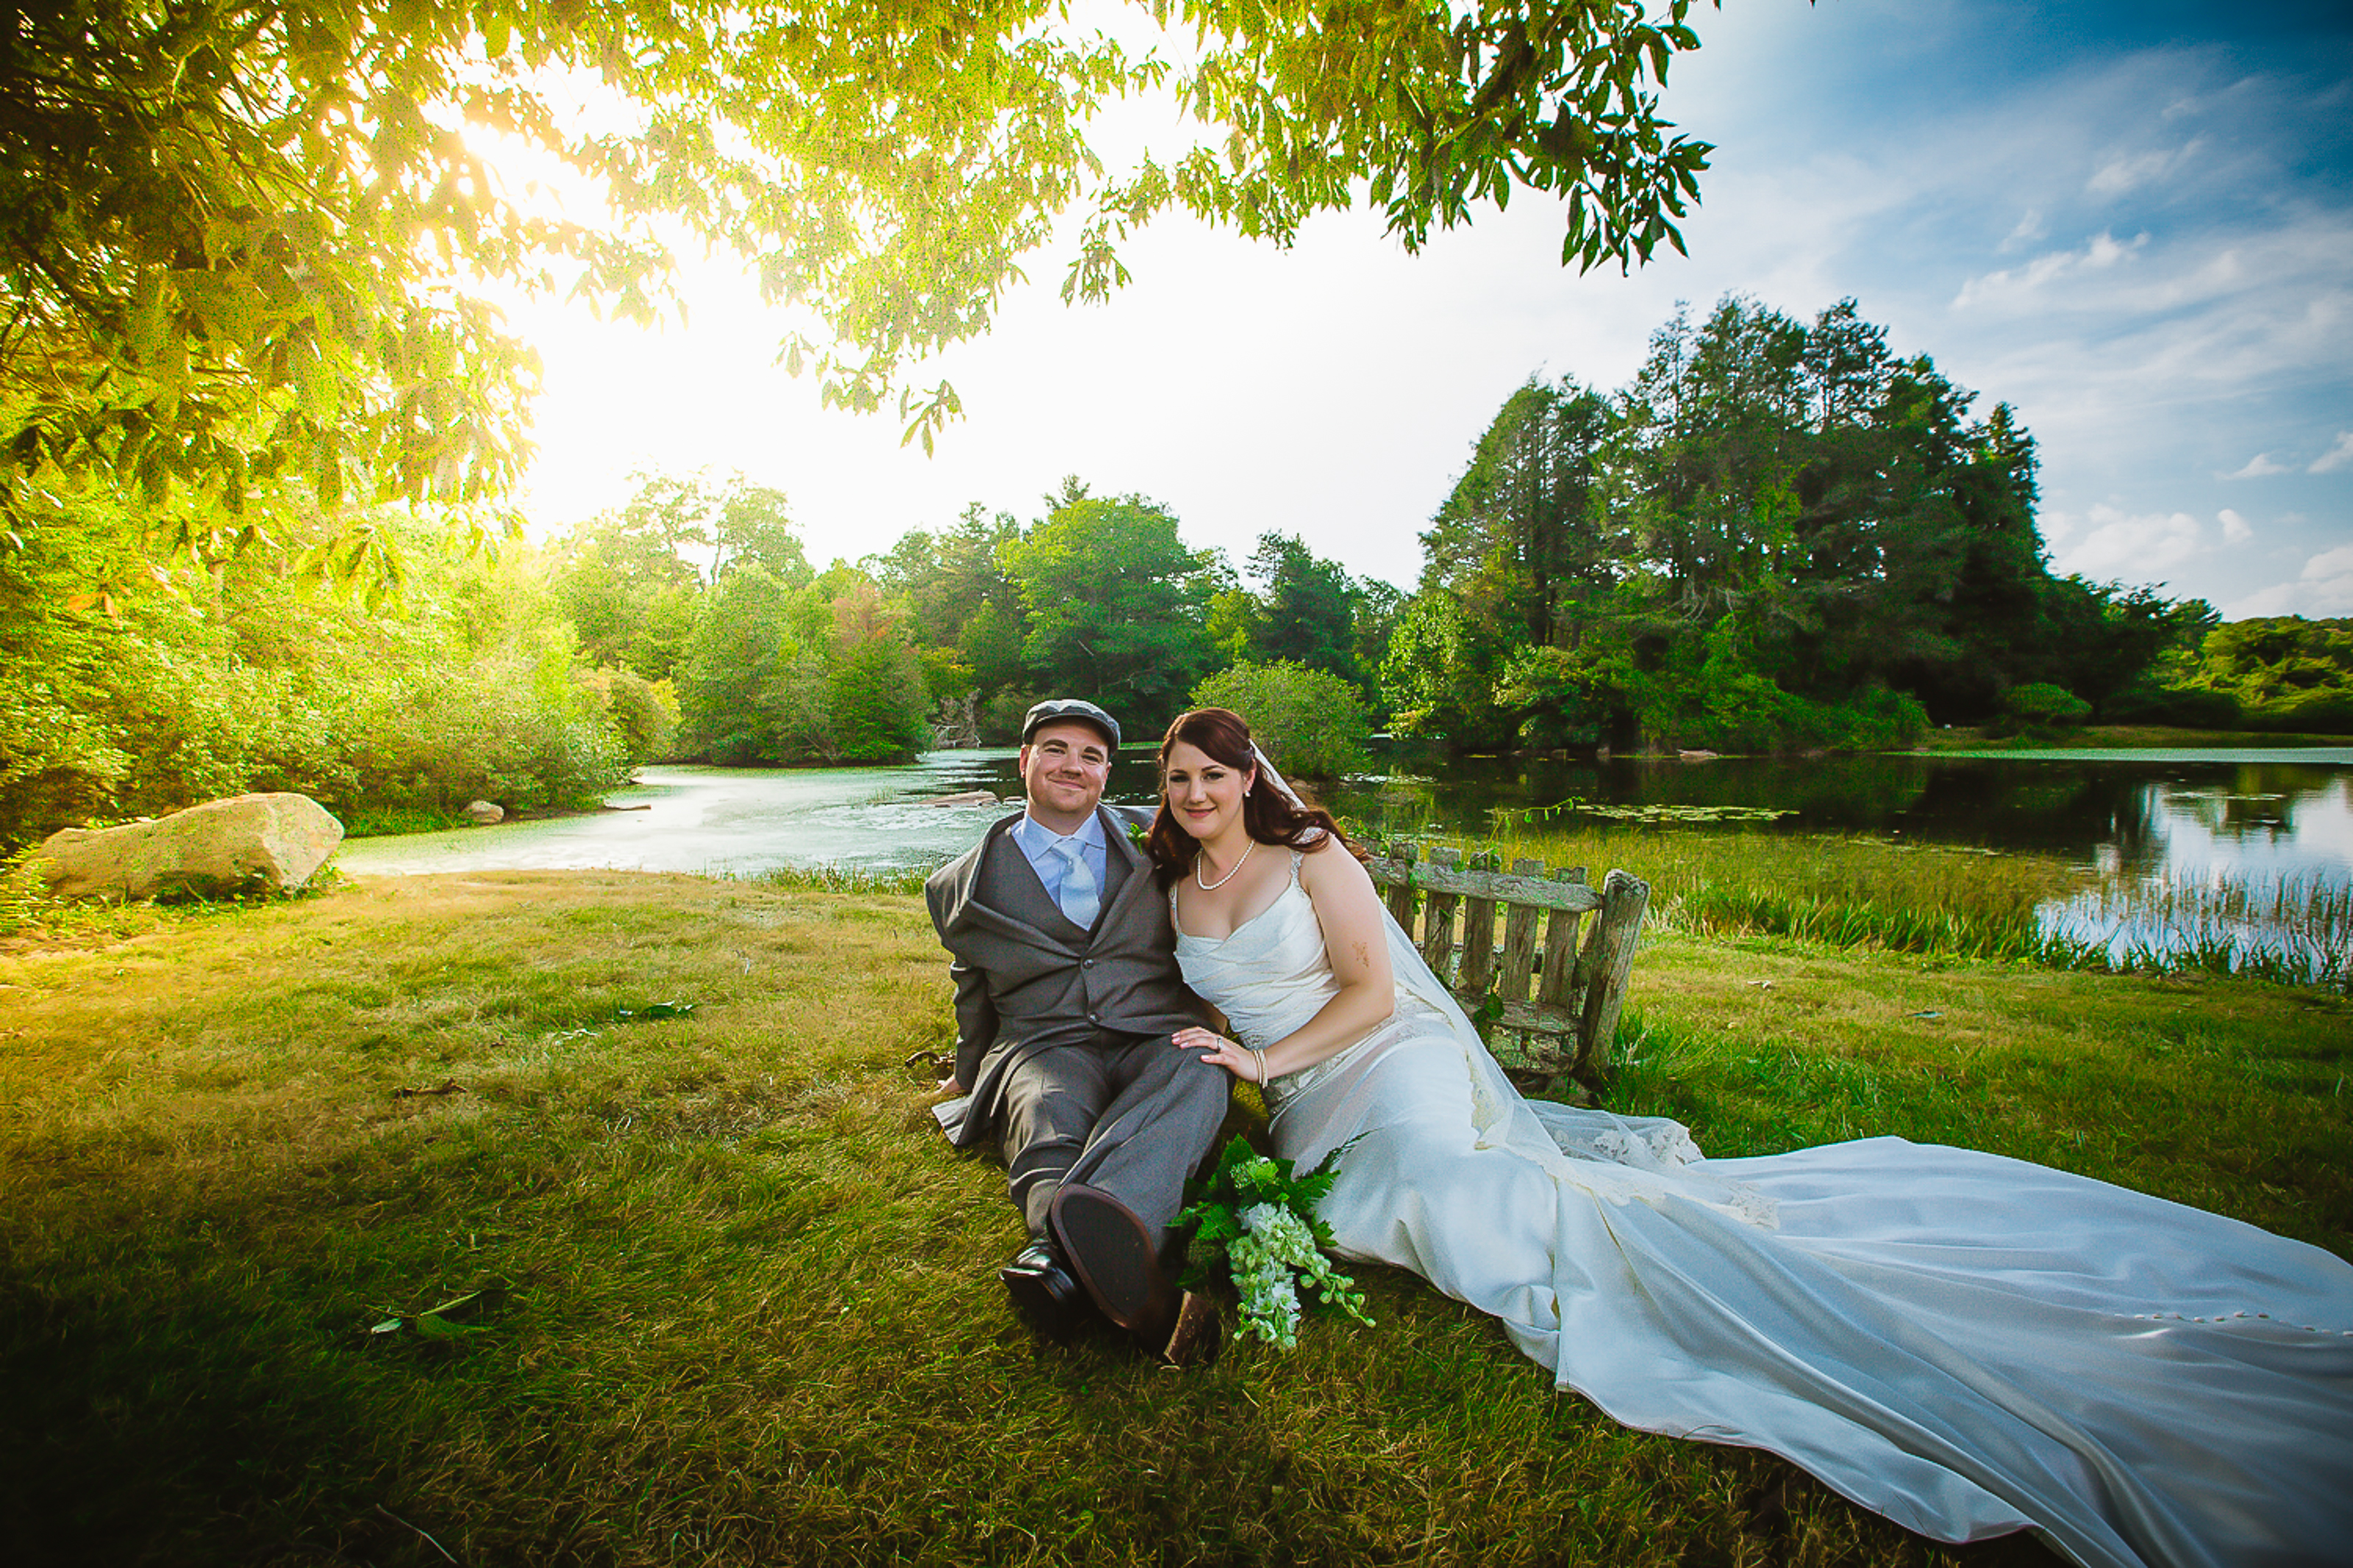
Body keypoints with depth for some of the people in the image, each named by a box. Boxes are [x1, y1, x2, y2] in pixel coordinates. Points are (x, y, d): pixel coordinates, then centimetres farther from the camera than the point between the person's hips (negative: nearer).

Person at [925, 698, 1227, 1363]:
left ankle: (1055, 1248, -61)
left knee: (1196, 1073, -36)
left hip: (1158, 1037, 0)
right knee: (1048, 1110, -36)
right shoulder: (963, 885, 14)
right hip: (1043, 1044, 1)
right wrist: (970, 1077, 31)